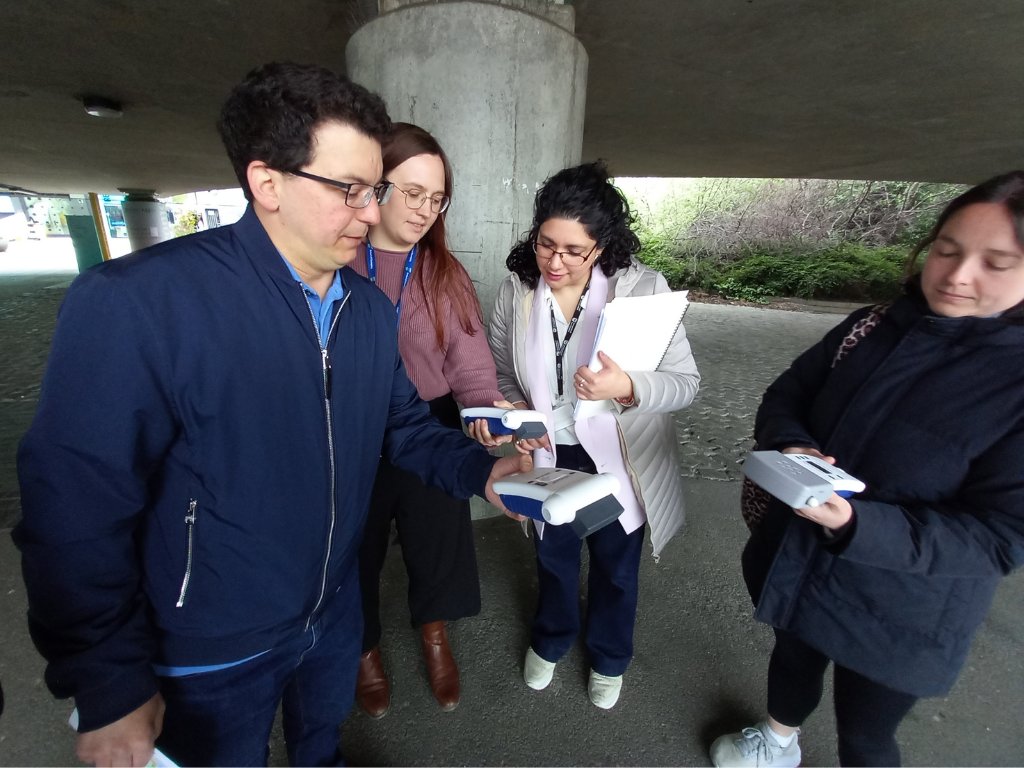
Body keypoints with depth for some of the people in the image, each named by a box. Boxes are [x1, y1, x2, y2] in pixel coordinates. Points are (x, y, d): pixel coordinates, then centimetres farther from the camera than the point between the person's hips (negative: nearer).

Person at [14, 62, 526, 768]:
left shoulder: (374, 308, -6)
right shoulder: (135, 303, -25)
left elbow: (404, 424, 0)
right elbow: (79, 509, -21)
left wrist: (481, 470, -15)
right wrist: (109, 689, -14)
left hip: (335, 611, 5)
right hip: (211, 654, -4)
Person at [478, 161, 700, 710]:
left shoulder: (643, 287, -21)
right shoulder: (516, 289, -12)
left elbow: (685, 382, -19)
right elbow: (500, 373, 0)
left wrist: (628, 388, -39)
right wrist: (517, 414, -19)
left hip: (620, 459, -1)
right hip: (549, 456, 2)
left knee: (616, 567, 23)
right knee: (553, 557, 26)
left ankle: (609, 658, 57)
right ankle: (550, 640, 60)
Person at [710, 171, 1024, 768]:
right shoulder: (873, 327, -7)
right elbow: (786, 395, -1)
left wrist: (856, 525, -36)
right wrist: (792, 447, -23)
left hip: (898, 617, -4)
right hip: (795, 562, 5)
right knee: (792, 655, 31)